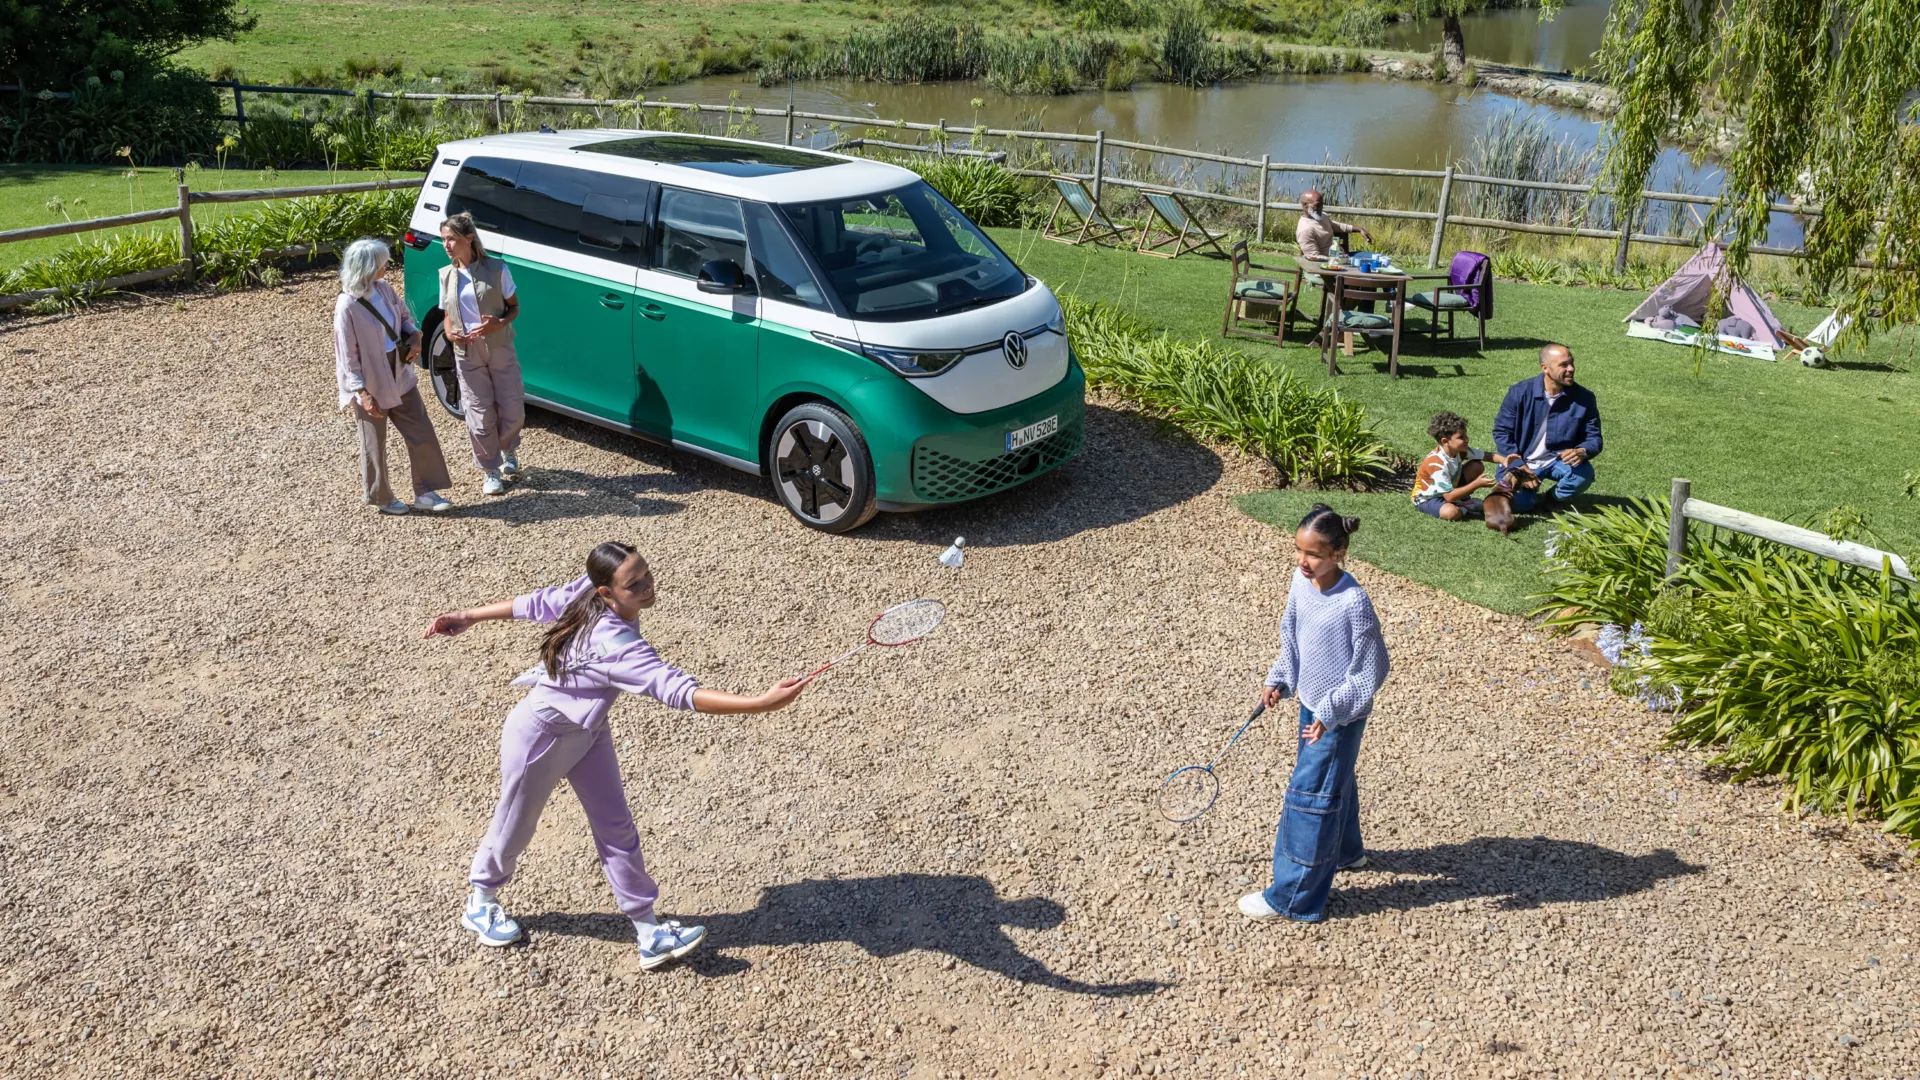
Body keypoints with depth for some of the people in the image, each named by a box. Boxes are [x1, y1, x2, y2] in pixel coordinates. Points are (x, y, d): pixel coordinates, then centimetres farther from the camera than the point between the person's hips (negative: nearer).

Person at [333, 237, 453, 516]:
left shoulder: (385, 290, -3)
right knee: (374, 447, 11)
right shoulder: (347, 307, -22)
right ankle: (381, 498, 30)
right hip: (371, 386, -7)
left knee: (422, 435, 8)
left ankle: (425, 492, 21)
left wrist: (414, 337, -7)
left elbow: (404, 317, 15)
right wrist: (363, 393, -20)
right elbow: (347, 356, -18)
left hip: (400, 377, 7)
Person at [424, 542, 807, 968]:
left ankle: (649, 932, 13)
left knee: (616, 827, 7)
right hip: (541, 736, -8)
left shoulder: (586, 593, -16)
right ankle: (480, 903, 46)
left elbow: (536, 604, -4)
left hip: (587, 731, 8)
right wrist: (762, 704, -56)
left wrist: (469, 617, 10)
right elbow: (677, 690, -49)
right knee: (516, 825, 17)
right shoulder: (616, 643, -41)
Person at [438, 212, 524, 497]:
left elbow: (514, 306, 0)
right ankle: (490, 470, 17)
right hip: (468, 355, 2)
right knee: (480, 416, 1)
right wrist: (450, 333, -10)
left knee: (513, 411, 2)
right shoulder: (447, 276, 4)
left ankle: (508, 451, 34)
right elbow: (448, 314, 13)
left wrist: (499, 323, -20)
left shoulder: (496, 269, -7)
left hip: (501, 350, -2)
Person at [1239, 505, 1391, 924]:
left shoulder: (1353, 603, -30)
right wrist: (1279, 680, 3)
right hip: (1313, 703, 8)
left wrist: (1330, 712, -23)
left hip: (1340, 716, -8)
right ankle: (1344, 851, 51)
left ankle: (1292, 897, 11)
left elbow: (1371, 671, -22)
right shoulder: (1301, 581, -7)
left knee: (1308, 797, -1)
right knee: (1335, 782, 27)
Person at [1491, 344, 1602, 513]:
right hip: (1522, 460, -1)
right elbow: (1501, 431, -7)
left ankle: (1552, 499, 2)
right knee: (1518, 503, -23)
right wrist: (1519, 467, -17)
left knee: (1584, 474, -30)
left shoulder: (1584, 398, -8)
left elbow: (1594, 438, -2)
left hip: (1559, 461, 1)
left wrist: (1582, 452, -28)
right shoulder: (1520, 392, -12)